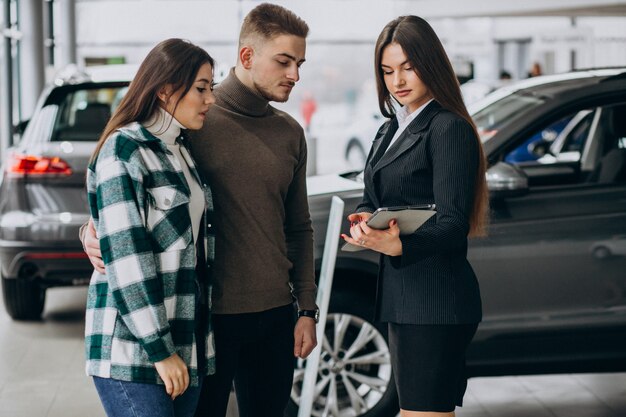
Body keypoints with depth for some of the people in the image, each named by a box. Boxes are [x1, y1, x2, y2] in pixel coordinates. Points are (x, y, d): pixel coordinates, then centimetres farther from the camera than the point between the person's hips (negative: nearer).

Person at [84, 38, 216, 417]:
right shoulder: (124, 150, -10)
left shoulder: (183, 151, 15)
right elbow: (125, 255, -16)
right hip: (132, 348, -8)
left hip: (187, 338, 8)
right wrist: (159, 349, -18)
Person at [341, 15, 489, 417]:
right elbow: (372, 199, 21)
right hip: (400, 297, 10)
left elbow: (453, 225, -17)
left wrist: (399, 246, -35)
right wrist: (364, 220, -4)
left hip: (436, 301, -9)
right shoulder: (390, 130, 18)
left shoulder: (449, 129, -11)